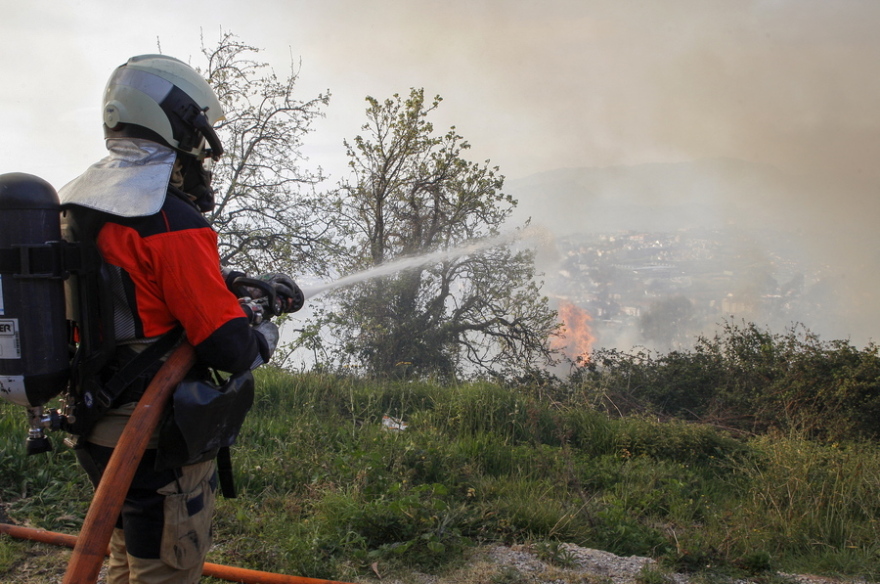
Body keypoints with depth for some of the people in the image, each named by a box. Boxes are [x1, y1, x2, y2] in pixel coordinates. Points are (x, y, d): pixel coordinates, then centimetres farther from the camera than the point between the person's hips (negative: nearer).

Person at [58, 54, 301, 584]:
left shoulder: (79, 204, 5)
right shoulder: (171, 221, -23)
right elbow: (229, 348, -24)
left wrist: (251, 284, 15)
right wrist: (264, 334, -1)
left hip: (98, 427, 9)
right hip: (161, 441, -8)